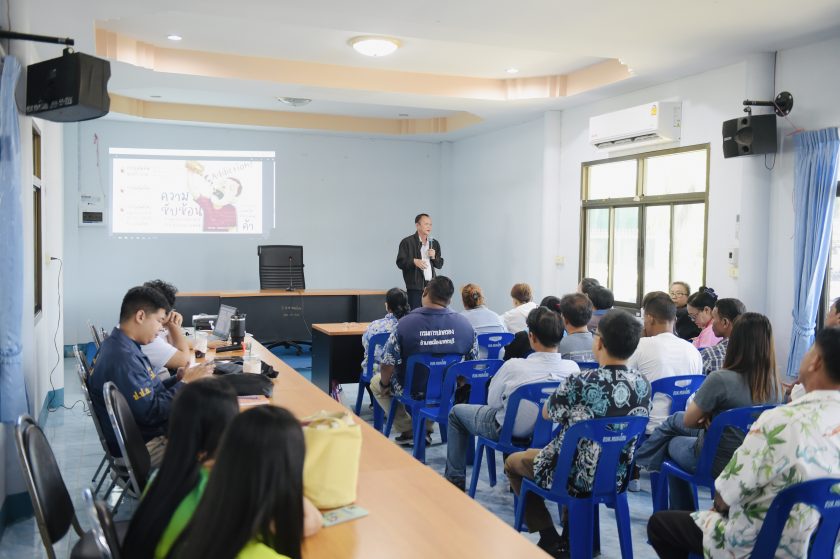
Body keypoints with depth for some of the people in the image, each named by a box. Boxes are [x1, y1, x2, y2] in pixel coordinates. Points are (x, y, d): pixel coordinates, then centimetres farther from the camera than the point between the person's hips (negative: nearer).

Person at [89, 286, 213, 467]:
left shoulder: (117, 344, 5)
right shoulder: (123, 358, -27)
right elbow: (151, 413, -25)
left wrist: (178, 378, -2)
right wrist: (186, 382, -16)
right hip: (144, 447, -10)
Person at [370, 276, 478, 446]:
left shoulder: (405, 323, -24)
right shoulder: (465, 324, -13)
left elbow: (387, 366, -19)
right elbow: (473, 362, 0)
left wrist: (384, 384, 3)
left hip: (413, 392, -3)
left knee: (376, 382, 26)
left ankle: (408, 431, 22)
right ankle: (426, 429, 33)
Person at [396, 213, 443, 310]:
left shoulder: (434, 243, 15)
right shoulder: (407, 242, -2)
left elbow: (440, 265, 18)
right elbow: (400, 263, -5)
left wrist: (434, 257, -2)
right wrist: (414, 261, -21)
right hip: (415, 287, -5)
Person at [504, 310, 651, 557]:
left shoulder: (580, 383, -26)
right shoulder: (643, 384, -10)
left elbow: (547, 414, -7)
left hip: (575, 476, -5)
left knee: (513, 461, 23)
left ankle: (549, 539, 16)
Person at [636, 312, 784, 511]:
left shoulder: (720, 379, -31)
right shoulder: (776, 384, -12)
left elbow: (689, 420, -15)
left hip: (717, 464, -6)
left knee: (673, 444, 31)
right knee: (674, 420, 28)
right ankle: (637, 460, 45)